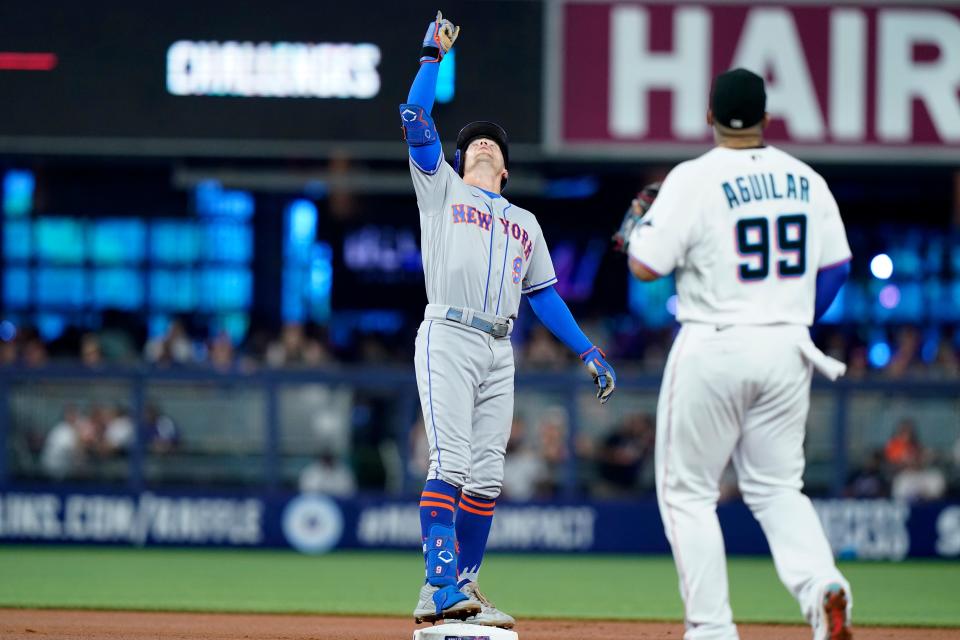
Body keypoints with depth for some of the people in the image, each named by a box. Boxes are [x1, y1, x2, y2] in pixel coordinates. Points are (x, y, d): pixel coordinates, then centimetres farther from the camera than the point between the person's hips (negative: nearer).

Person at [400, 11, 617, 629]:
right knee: (451, 463, -17)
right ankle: (440, 589, -23)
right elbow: (416, 118, 4)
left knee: (487, 474, 1)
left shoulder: (525, 223, 27)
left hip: (499, 351, 5)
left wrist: (589, 351, 15)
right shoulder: (441, 189, 15)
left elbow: (545, 295, 24)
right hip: (448, 340, -5)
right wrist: (434, 55, 8)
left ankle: (465, 586, 5)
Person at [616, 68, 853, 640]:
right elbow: (836, 267, 11)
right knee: (777, 486, 14)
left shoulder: (694, 180, -11)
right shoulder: (806, 180, 5)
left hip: (713, 349, -5)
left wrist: (636, 222, 10)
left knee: (688, 490, 7)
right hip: (787, 349, 5)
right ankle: (823, 586, -12)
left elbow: (645, 266, -12)